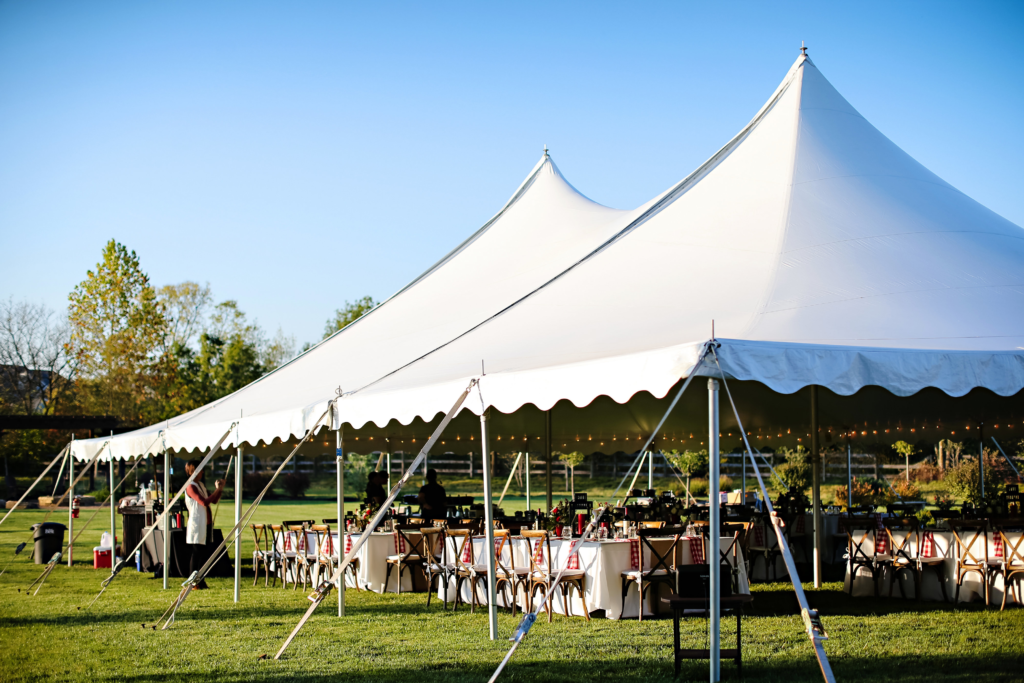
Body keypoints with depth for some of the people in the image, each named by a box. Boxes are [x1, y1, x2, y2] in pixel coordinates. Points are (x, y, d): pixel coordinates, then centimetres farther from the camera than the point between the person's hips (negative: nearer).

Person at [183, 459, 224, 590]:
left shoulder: (201, 485, 16)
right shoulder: (191, 487, -11)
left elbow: (214, 500, 21)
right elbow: (204, 502, -22)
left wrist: (220, 489, 6)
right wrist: (217, 490, -17)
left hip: (206, 524, 9)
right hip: (197, 524, -9)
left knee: (205, 553, 9)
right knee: (197, 553, -6)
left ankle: (201, 581, 15)